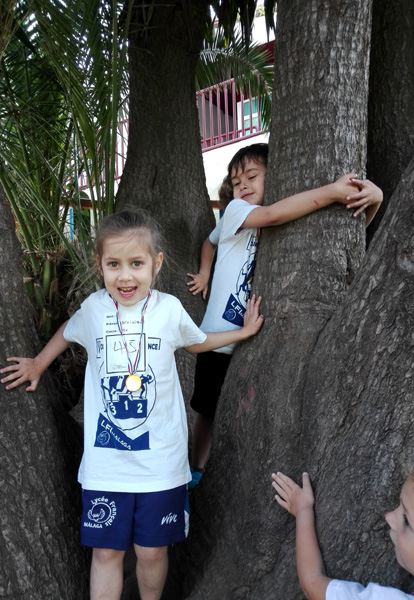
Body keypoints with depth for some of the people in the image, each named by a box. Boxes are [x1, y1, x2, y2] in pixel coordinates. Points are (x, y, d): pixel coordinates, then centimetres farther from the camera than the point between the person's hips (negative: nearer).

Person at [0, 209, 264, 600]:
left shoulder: (168, 309, -5)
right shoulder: (94, 308, -4)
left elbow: (196, 342, 17)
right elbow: (68, 332, 21)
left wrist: (242, 332, 16)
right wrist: (38, 363, 22)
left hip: (160, 460, 0)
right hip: (104, 461, 0)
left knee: (152, 551, 12)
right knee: (106, 551, 9)